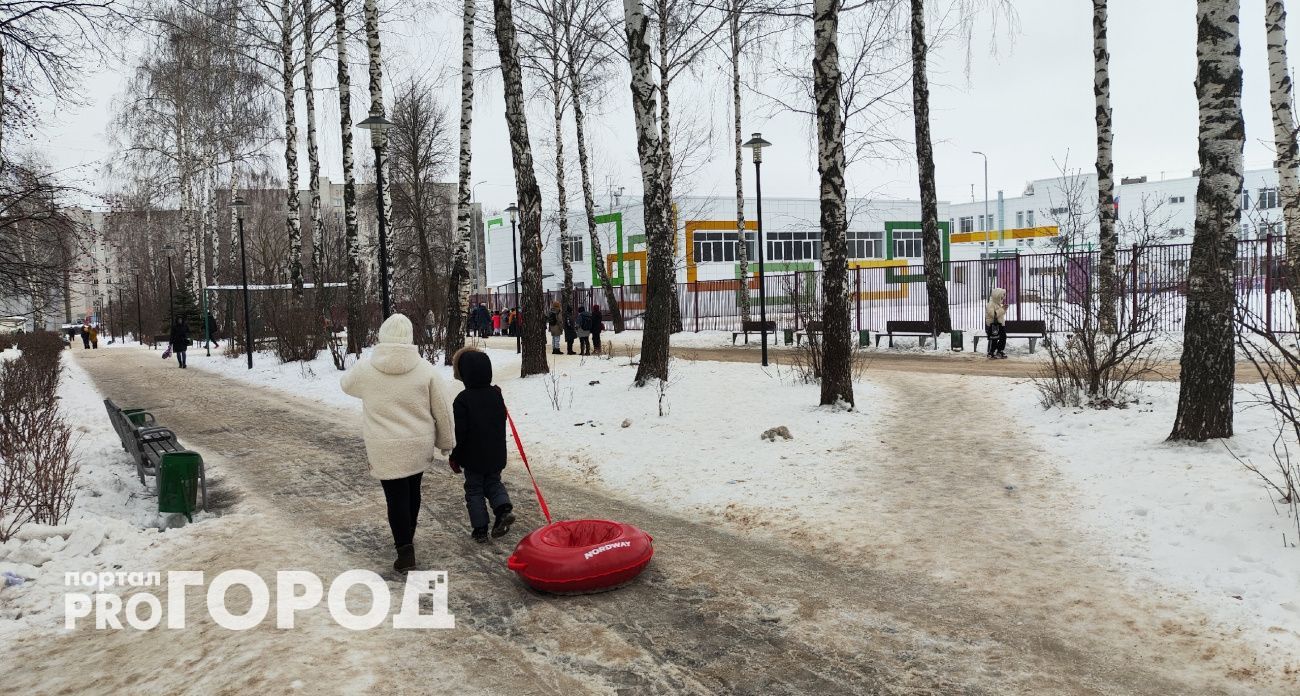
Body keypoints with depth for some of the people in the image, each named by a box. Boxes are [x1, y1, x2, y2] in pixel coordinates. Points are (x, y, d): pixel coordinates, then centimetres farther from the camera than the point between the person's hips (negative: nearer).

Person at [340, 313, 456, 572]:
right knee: (412, 491, 20)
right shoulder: (425, 368, -9)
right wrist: (446, 441, 11)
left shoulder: (366, 367, -10)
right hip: (418, 445, 2)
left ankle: (405, 550, -2)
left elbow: (346, 385, 14)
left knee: (396, 496, 4)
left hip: (384, 448, -2)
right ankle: (406, 538, 36)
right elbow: (442, 410, -3)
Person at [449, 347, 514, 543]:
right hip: (496, 455, 4)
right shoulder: (496, 394, -1)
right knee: (493, 483, 21)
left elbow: (460, 432, -15)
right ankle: (504, 507, -4)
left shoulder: (462, 400, -18)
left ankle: (480, 529, 10)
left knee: (474, 490, 9)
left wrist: (455, 457, -4)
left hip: (473, 457, -4)